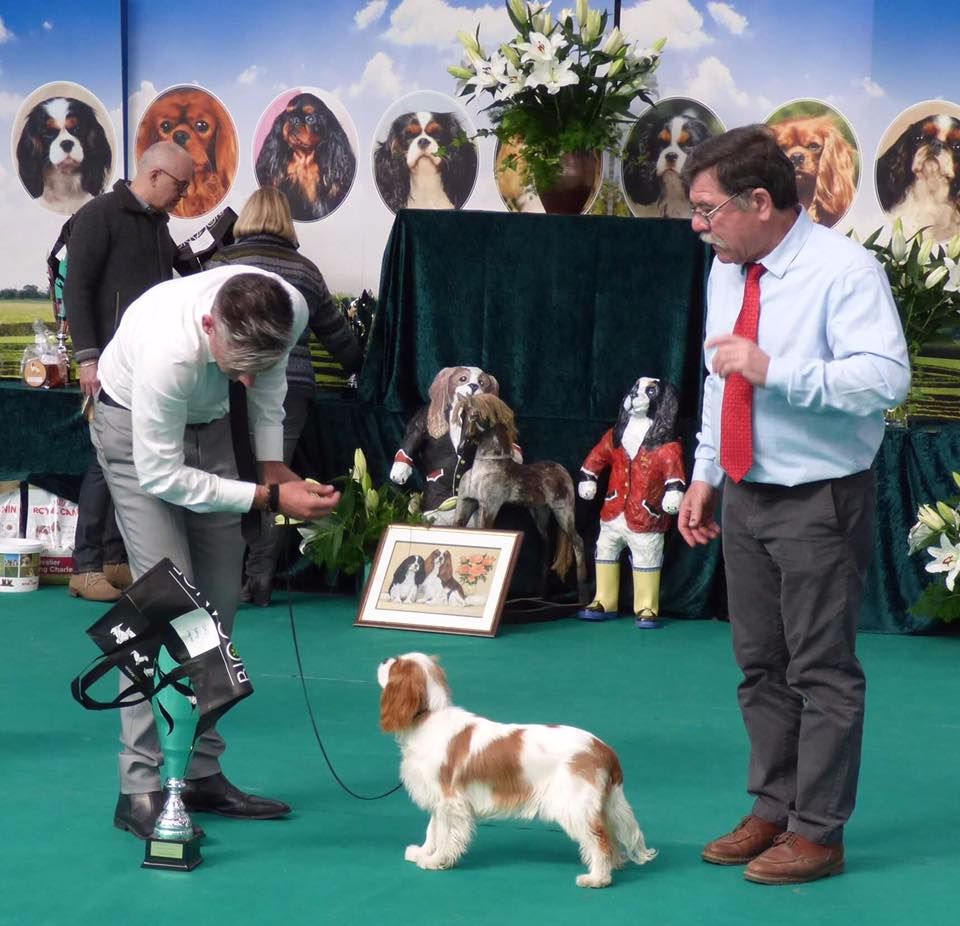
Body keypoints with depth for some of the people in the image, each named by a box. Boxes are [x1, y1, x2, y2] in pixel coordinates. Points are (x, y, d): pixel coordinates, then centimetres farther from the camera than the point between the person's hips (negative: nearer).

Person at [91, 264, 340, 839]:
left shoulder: (293, 311, -27)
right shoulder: (169, 351, -42)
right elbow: (160, 476, -31)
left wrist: (274, 466, -6)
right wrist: (271, 498, -32)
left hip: (208, 422, 6)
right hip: (137, 429, -6)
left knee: (220, 598, 3)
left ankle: (201, 773, 10)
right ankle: (142, 787, -15)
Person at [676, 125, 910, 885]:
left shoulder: (843, 271, -17)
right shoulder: (726, 271, 7)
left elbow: (886, 378, -27)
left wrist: (773, 369, -32)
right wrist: (706, 474, 14)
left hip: (820, 502, -8)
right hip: (745, 498, 8)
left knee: (822, 670, -1)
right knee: (760, 666, 15)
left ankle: (817, 834, 8)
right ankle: (773, 813, 27)